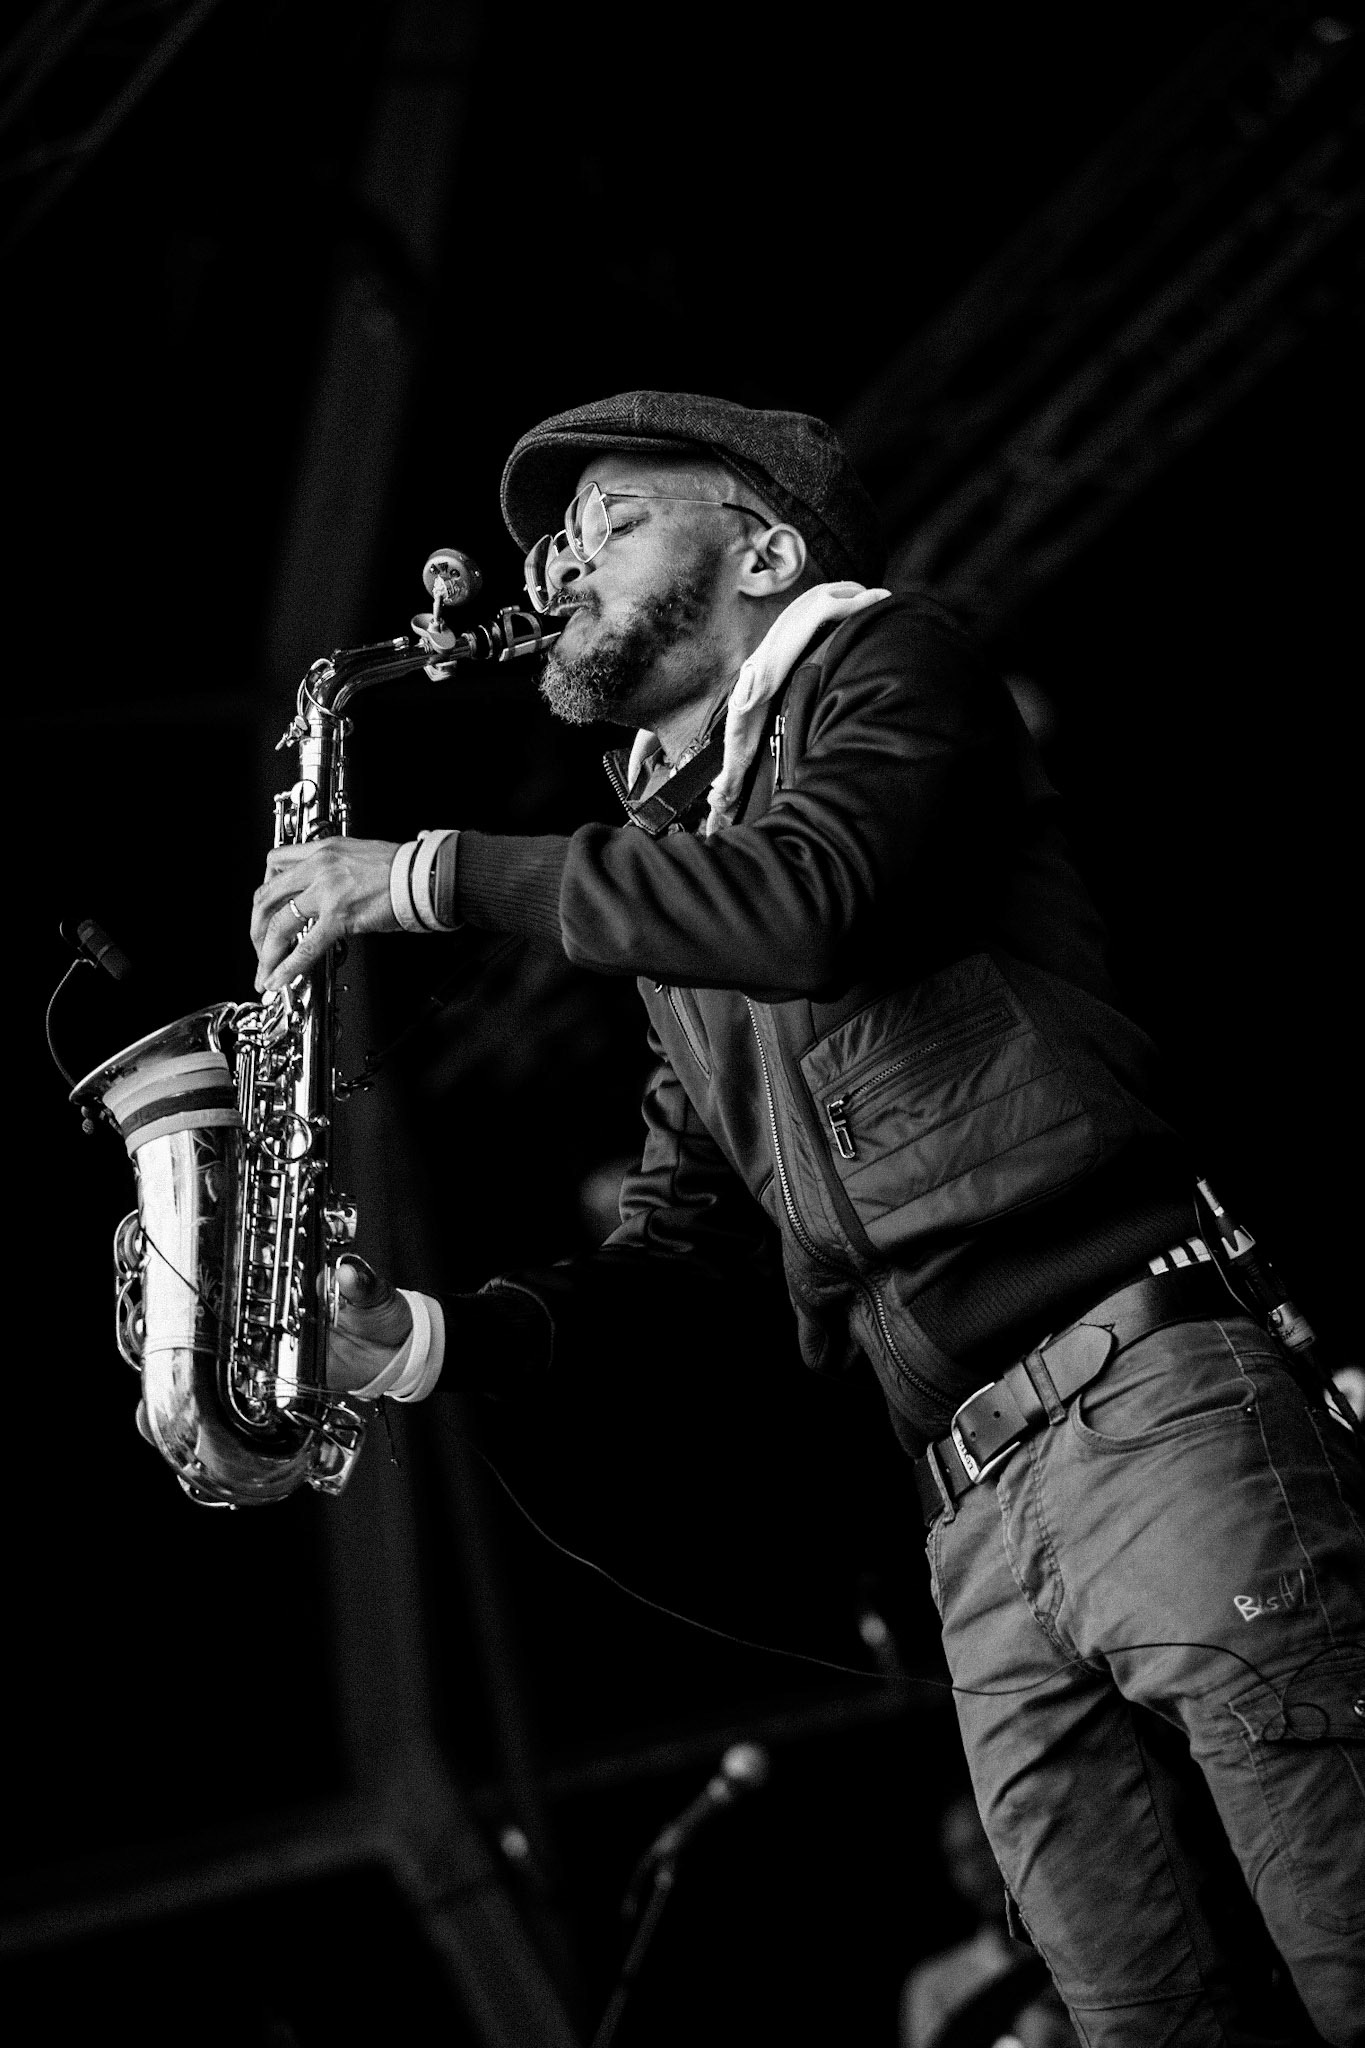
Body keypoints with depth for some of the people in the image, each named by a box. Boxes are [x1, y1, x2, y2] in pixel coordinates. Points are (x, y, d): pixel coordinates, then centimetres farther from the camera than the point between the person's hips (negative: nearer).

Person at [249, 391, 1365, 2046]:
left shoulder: (884, 663, 8)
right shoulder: (667, 864, 26)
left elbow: (817, 901, -14)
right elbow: (688, 1241, 22)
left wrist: (440, 874, -7)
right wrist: (428, 1336, 6)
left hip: (1157, 1408, -7)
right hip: (973, 1515, 7)